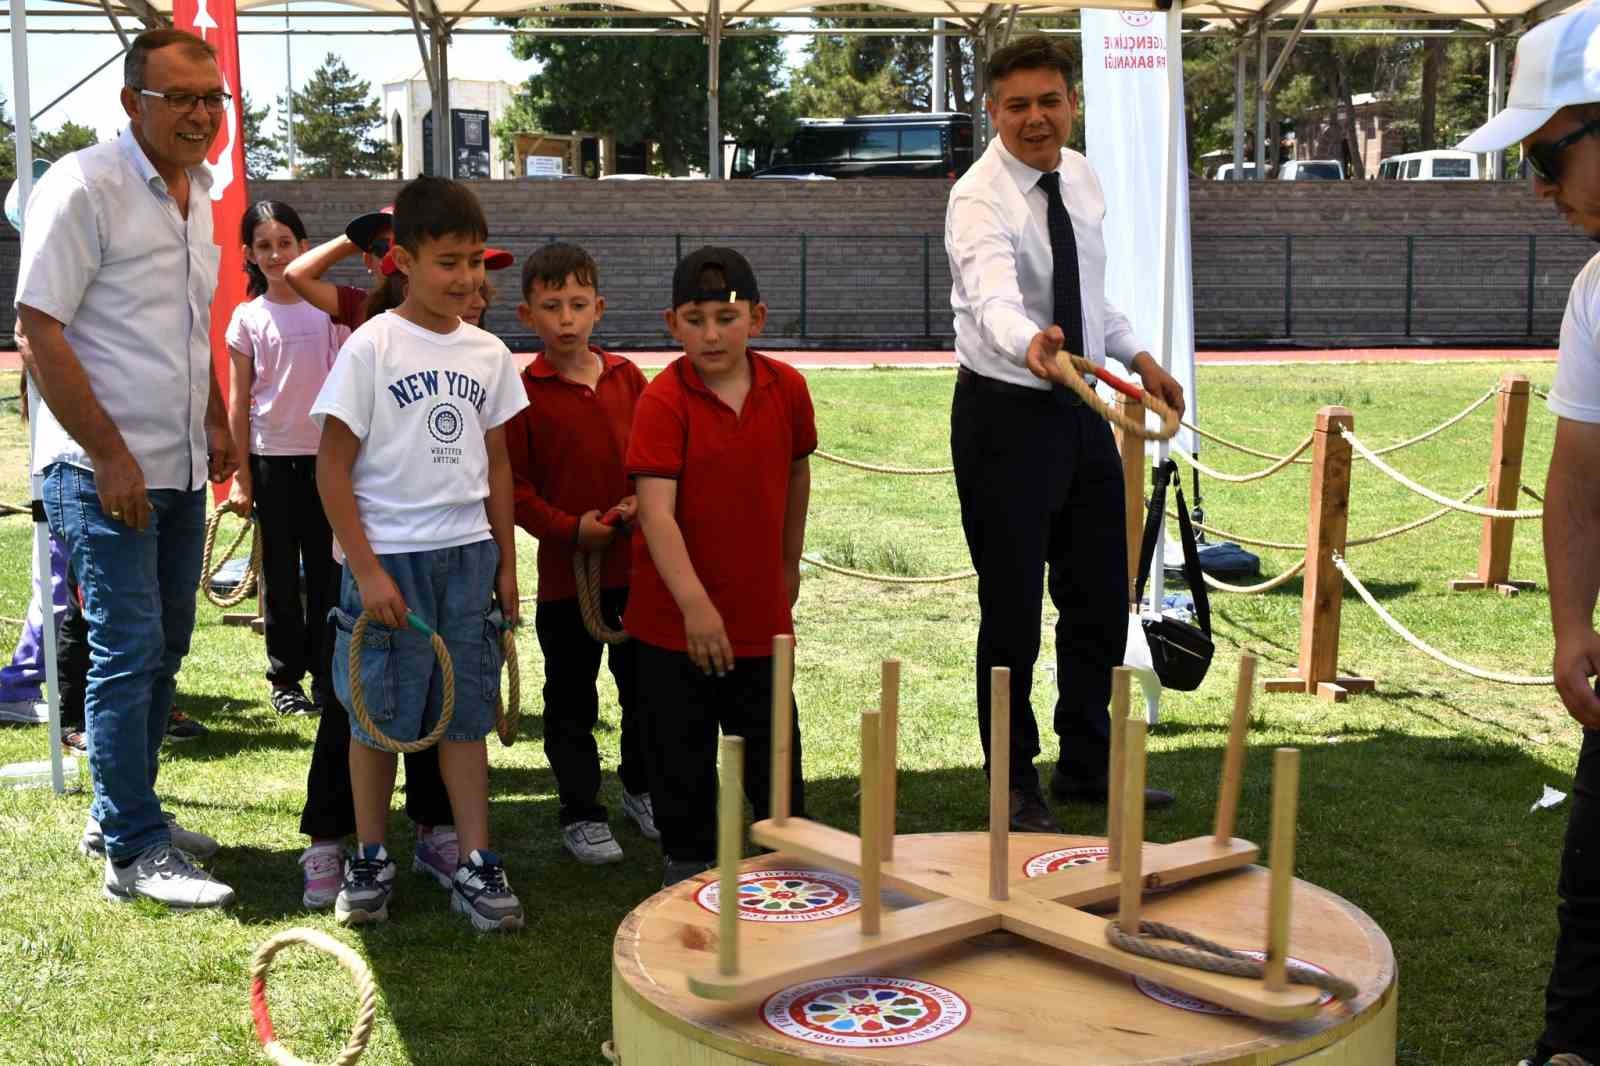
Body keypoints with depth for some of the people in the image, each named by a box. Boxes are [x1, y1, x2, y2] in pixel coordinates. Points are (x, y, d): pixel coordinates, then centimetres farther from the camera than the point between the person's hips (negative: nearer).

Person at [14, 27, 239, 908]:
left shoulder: (196, 192, 13)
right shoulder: (84, 187, -13)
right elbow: (40, 330, -17)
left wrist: (215, 422, 13)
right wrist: (110, 456, -19)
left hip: (180, 469, 8)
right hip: (104, 469, -8)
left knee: (162, 647, 14)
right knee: (127, 652, -6)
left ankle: (119, 812, 28)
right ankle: (133, 852, 3)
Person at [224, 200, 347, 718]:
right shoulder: (248, 317, 1)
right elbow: (239, 402, 2)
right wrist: (240, 476, -2)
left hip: (326, 455, 0)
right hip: (271, 459, 0)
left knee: (326, 569, 5)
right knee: (280, 574, 7)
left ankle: (325, 675, 14)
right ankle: (286, 678, 16)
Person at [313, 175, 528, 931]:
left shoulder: (488, 353, 5)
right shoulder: (372, 346, -8)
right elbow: (333, 468, -8)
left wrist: (505, 561, 12)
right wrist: (365, 570, -13)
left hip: (467, 555, 4)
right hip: (388, 556, -3)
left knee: (465, 716, 7)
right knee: (378, 718, 6)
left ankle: (477, 867, 13)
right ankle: (370, 861, 21)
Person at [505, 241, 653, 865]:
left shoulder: (627, 378, 4)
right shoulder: (523, 392, -7)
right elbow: (510, 484, -7)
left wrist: (642, 500, -8)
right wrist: (569, 528, -16)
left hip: (636, 562, 4)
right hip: (564, 569, -3)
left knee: (643, 684, 16)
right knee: (571, 698, 7)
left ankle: (641, 789, 35)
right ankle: (580, 812, 19)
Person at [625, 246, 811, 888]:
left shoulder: (786, 388, -3)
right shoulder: (663, 401, -15)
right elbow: (655, 509, -23)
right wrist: (695, 604, -31)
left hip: (761, 612, 3)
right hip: (673, 618, -2)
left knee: (773, 749, 12)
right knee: (682, 754, 11)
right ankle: (689, 861, 27)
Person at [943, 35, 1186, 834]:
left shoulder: (1081, 177, 4)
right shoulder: (979, 199, -20)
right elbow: (994, 298, -40)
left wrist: (1137, 356, 9)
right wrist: (1032, 346, -60)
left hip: (1083, 409, 7)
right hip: (1007, 416, -7)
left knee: (1101, 601, 14)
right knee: (1012, 611, 1)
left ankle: (1086, 766, 32)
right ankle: (1014, 785, 19)